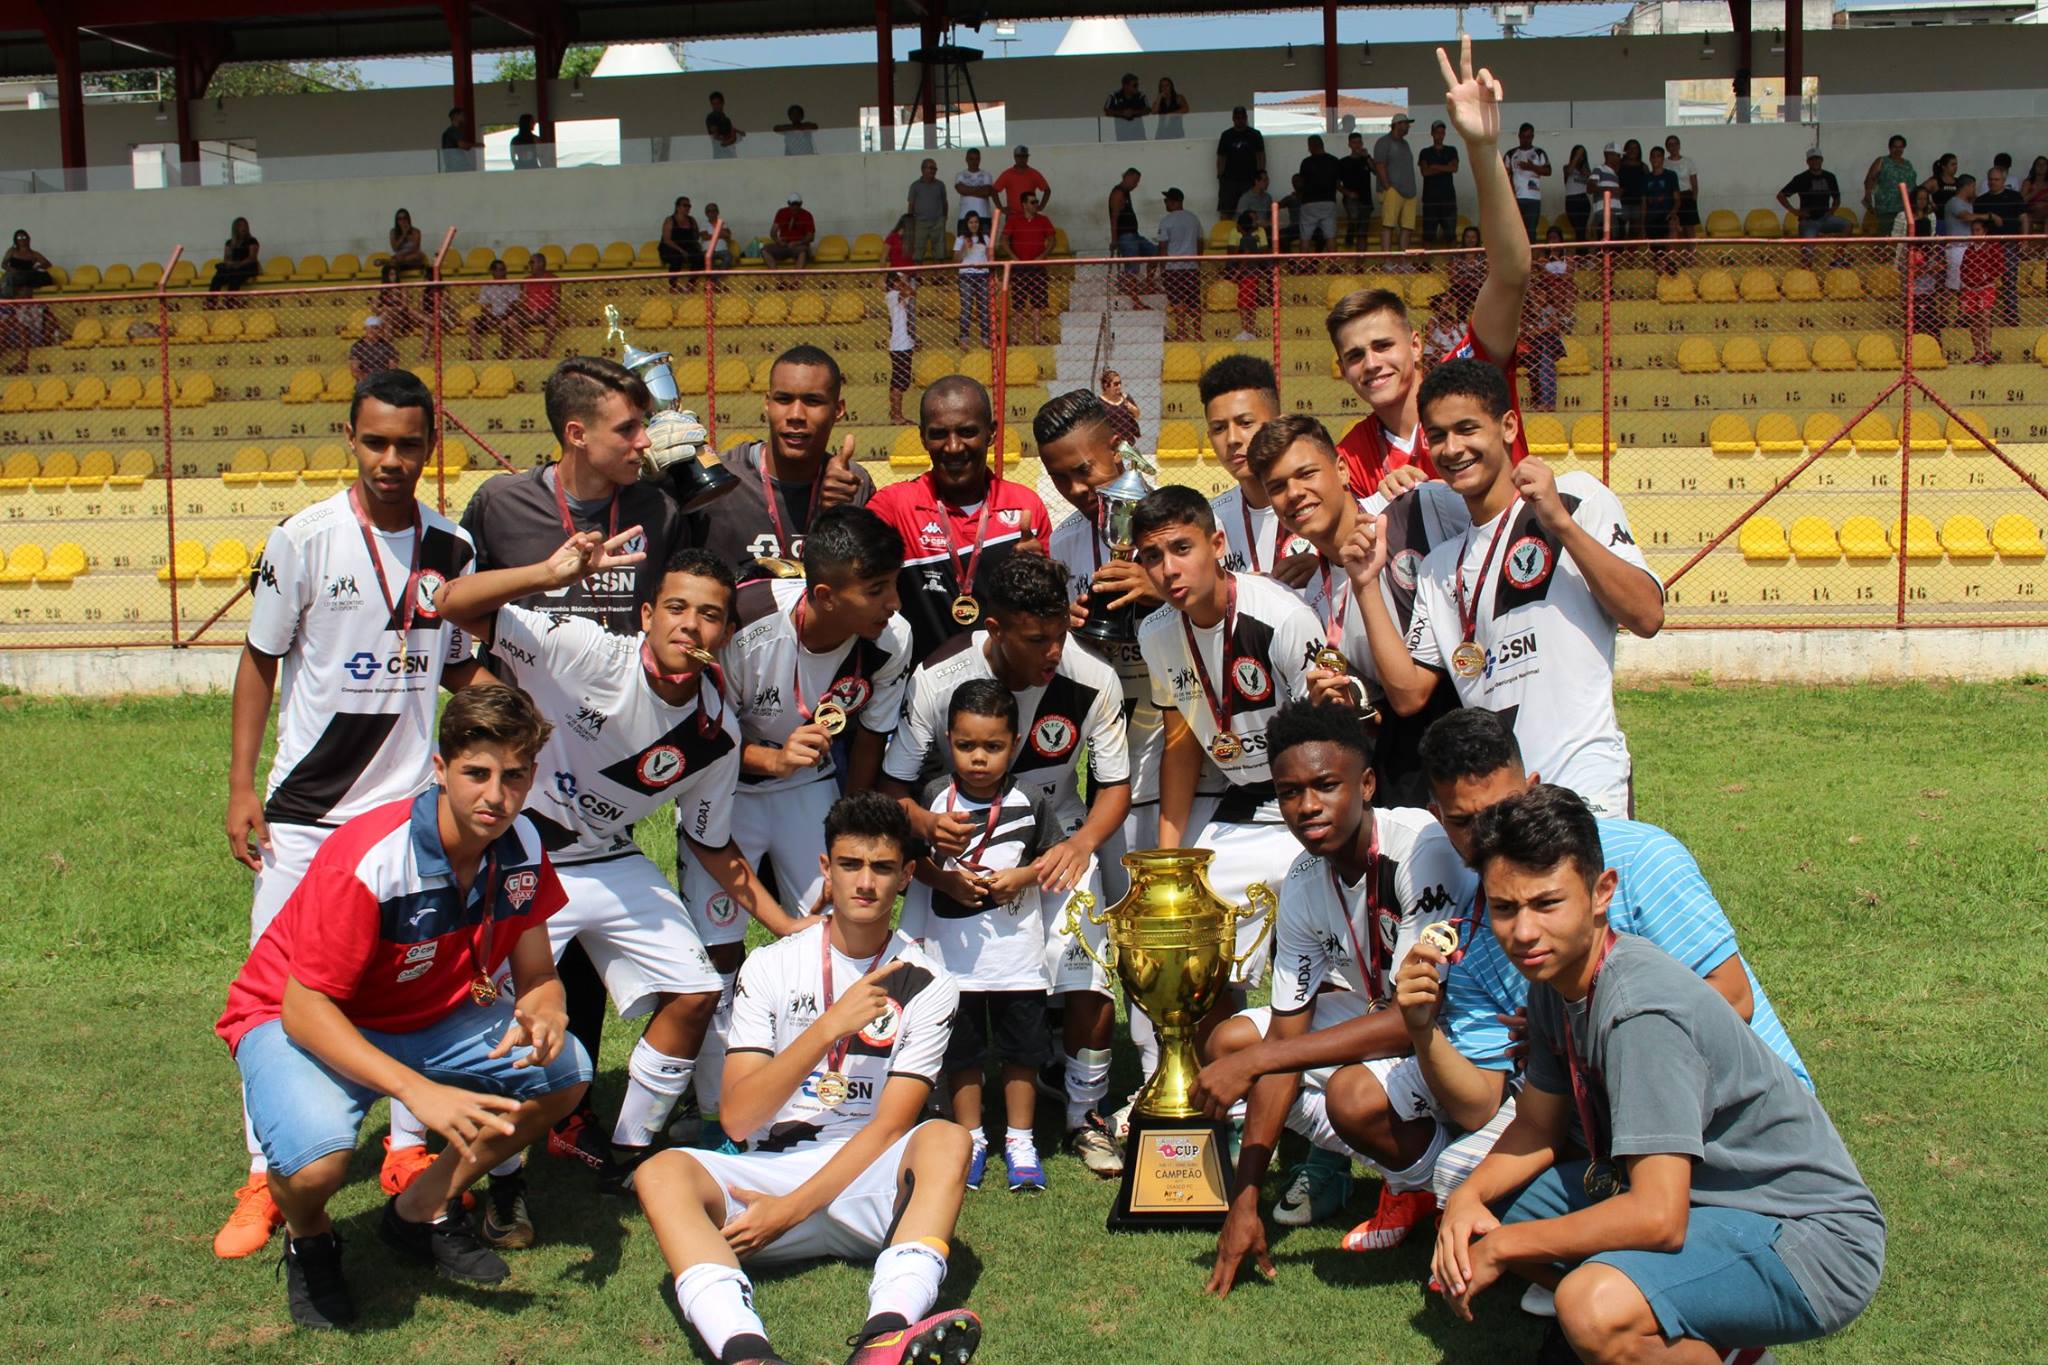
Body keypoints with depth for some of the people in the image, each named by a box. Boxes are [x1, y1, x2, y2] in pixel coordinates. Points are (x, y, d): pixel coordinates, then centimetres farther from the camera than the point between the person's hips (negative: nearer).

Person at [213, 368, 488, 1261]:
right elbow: (260, 660, 0)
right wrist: (241, 785, -4)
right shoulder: (305, 537, -7)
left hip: (413, 801, 3)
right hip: (305, 807, -3)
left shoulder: (453, 548, 3)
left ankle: (411, 1150, 25)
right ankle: (265, 1179, 11)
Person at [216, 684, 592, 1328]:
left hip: (428, 1017, 6)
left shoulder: (521, 847, -12)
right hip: (296, 1020, -6)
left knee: (565, 1072, -14)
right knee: (317, 1161, -35)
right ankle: (309, 1241, 5)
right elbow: (304, 1007, -28)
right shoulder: (369, 860, -31)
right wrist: (418, 1091, -38)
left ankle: (424, 1208, 8)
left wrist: (545, 1017, -28)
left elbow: (536, 974, -3)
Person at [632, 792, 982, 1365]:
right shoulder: (771, 967, 5)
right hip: (770, 1171, 1)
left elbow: (889, 1127, -4)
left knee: (947, 1140, -31)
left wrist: (792, 1208, -16)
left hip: (867, 1180, -1)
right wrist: (829, 1027, -15)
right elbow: (738, 1118, -5)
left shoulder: (927, 984, 3)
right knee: (662, 1172, -27)